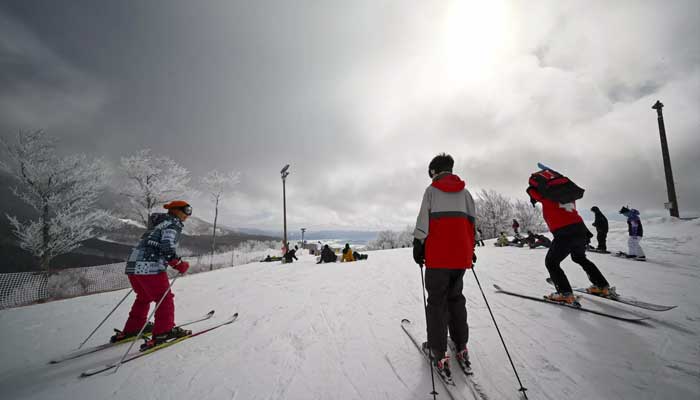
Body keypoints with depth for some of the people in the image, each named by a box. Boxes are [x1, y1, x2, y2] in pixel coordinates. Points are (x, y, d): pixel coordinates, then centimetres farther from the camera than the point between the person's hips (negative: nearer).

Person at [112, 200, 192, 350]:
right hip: (150, 268, -10)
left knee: (144, 297, 26)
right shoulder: (174, 223, -5)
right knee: (165, 299, 1)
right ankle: (164, 331, 3)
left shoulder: (158, 224, 24)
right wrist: (180, 265, -9)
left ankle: (131, 329, 35)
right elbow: (167, 247, -19)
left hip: (132, 266, 10)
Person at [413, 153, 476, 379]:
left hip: (438, 254, -4)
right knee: (456, 297, 18)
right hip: (462, 253, 5)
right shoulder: (464, 191, 13)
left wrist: (418, 245, -4)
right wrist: (471, 249, 20)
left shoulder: (431, 190, 1)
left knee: (436, 300, 4)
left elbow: (423, 219, -7)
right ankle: (461, 348, 23)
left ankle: (438, 354, 7)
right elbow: (472, 220, 13)